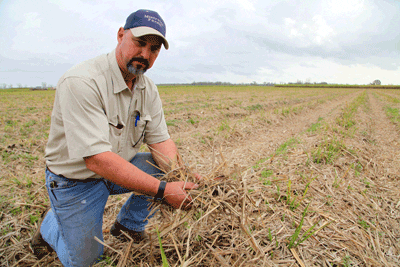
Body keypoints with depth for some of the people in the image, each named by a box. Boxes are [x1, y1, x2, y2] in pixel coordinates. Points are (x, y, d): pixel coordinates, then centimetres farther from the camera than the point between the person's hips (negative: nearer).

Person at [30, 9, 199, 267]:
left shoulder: (149, 90, -6)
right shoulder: (82, 82, -29)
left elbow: (161, 141, -8)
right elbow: (96, 159, -36)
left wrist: (182, 180, -27)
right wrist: (162, 190, -38)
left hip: (121, 167, 6)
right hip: (76, 180, -5)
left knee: (167, 168, -14)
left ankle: (129, 225, 11)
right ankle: (51, 223, 35)